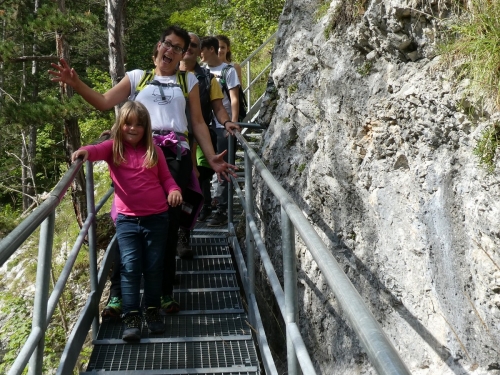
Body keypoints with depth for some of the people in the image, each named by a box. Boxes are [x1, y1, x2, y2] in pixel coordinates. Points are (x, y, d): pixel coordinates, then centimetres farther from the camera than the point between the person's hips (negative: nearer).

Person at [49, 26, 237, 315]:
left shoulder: (189, 81, 17)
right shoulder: (138, 76, 16)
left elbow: (198, 123, 14)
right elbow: (104, 102, 8)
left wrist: (212, 157, 4)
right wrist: (75, 83, -6)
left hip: (176, 156, 1)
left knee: (169, 223, 3)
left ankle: (166, 291, 12)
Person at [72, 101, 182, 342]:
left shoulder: (154, 151, 8)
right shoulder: (114, 147, 1)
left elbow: (166, 177, 11)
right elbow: (97, 150, -19)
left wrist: (174, 190, -11)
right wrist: (85, 152, -42)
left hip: (156, 218, 2)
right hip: (127, 219, -1)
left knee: (153, 267, 8)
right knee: (130, 268, -5)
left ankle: (152, 311, 24)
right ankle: (132, 318, 1)